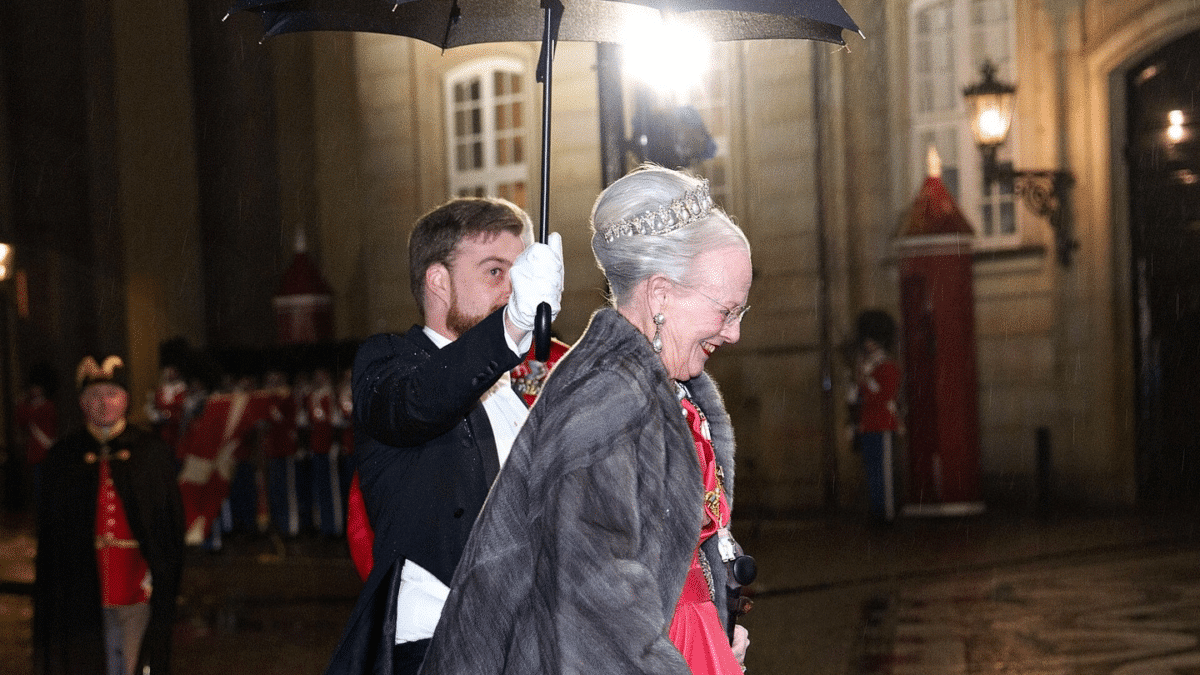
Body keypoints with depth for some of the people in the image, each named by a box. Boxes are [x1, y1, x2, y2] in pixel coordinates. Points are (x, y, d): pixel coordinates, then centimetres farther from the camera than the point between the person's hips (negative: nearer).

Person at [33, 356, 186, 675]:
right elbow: (50, 525, 7)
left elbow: (171, 517, 3)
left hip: (137, 577, -1)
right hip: (84, 586, 1)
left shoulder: (152, 451, 5)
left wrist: (160, 574, -6)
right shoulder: (63, 456, 7)